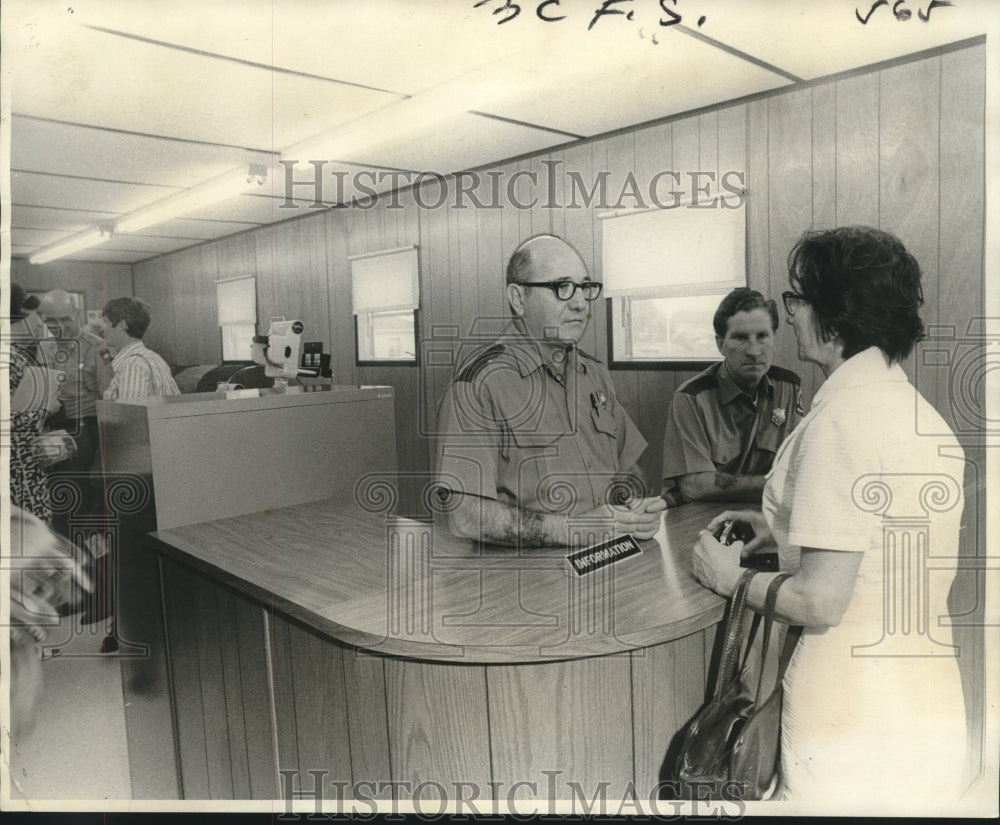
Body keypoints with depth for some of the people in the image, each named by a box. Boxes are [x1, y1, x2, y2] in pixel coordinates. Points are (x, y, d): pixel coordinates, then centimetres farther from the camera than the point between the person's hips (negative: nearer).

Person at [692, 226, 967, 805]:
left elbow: (821, 601, -22)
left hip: (857, 732, -8)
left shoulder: (841, 417, -21)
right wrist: (786, 531, 15)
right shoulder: (924, 415, 5)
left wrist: (734, 579, -6)